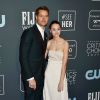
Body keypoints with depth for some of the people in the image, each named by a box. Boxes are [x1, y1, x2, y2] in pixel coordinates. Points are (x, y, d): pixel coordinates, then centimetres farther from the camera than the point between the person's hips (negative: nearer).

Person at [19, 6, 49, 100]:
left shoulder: (45, 34, 12)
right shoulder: (28, 32, -14)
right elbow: (23, 57, -18)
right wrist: (30, 78, -20)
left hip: (40, 75, 7)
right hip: (31, 76, -7)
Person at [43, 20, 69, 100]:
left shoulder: (65, 43, -10)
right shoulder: (48, 43, 1)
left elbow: (64, 63, -13)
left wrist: (61, 81, -15)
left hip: (60, 73, -3)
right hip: (49, 73, 3)